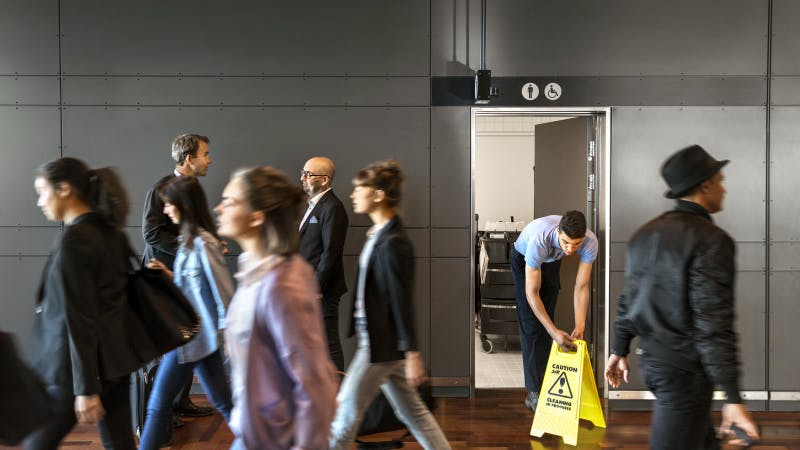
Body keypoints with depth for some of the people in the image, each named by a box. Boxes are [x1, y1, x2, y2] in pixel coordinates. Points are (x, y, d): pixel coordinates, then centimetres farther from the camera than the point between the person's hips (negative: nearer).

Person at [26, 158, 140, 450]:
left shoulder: (73, 240, -18)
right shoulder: (110, 231, 7)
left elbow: (79, 318, -20)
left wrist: (85, 388, -19)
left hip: (76, 367, -8)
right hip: (115, 359, 8)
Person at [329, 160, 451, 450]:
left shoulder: (392, 243, -20)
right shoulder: (379, 234, 9)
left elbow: (403, 302, -20)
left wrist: (412, 355, -18)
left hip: (381, 345, -9)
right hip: (378, 340, 9)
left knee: (347, 411, 4)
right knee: (411, 410, 16)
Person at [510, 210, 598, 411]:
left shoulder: (590, 242, -34)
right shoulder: (539, 239, -45)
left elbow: (581, 286, -25)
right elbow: (531, 293, -40)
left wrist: (580, 327, -33)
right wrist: (555, 332, -44)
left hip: (551, 262, 4)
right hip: (523, 259, -4)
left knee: (545, 322, 4)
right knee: (530, 325, -9)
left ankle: (542, 383, 15)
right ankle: (533, 392, -8)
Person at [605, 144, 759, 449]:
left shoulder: (646, 234, 7)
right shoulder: (711, 240, -17)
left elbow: (629, 299, 13)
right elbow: (714, 323, -22)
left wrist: (619, 350, 24)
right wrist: (733, 398, -20)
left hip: (653, 362, 9)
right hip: (686, 369, -9)